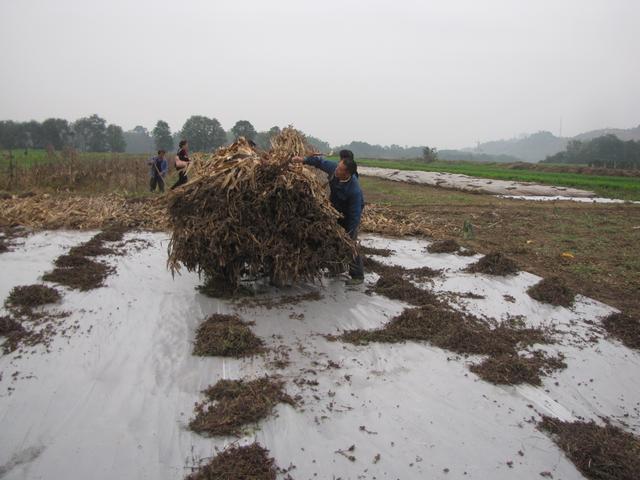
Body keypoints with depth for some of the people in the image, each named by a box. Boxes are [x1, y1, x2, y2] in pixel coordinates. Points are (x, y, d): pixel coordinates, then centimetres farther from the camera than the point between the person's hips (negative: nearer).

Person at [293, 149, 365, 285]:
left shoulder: (354, 190, -40)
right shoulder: (334, 168, -24)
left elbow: (355, 215, -31)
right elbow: (320, 161, -3)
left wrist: (347, 233, -26)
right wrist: (304, 160, -16)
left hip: (349, 214, -7)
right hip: (336, 210, 7)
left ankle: (358, 276, 6)